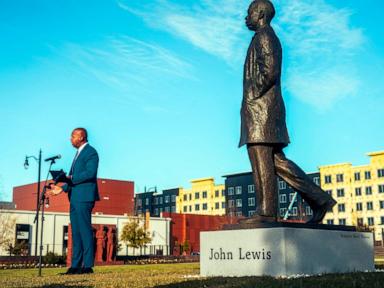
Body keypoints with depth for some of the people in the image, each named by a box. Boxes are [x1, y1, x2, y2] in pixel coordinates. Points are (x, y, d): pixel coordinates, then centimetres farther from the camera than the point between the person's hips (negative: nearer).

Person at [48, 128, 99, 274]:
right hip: (75, 197, 10)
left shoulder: (91, 152, -6)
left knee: (85, 230, -8)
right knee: (76, 232, 8)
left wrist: (71, 178, -17)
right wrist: (63, 188, 12)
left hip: (84, 197, -10)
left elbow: (90, 173, -20)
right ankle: (75, 266, 11)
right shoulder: (79, 153, 23)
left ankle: (87, 265, -4)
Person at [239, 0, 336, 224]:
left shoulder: (264, 36, -3)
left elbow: (270, 71, -18)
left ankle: (266, 212, -10)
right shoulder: (268, 38, 28)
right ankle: (319, 199, 5)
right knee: (276, 161, 6)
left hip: (259, 106, -10)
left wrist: (251, 96, -14)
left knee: (261, 161, -10)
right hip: (267, 108, 10)